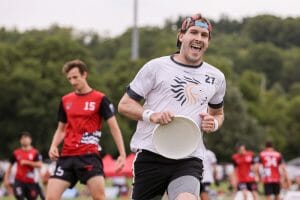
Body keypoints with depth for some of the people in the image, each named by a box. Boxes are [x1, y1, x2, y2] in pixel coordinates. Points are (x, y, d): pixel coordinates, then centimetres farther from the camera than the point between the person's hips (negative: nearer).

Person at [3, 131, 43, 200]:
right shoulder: (16, 153, 3)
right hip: (19, 181, 0)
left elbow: (39, 165, -13)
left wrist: (27, 162, -19)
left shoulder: (35, 152, -2)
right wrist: (6, 179, 5)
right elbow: (10, 167, 10)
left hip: (31, 182, 0)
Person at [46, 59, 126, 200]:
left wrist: (122, 154, -13)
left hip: (89, 156, -4)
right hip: (66, 156, 4)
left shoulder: (100, 99, -1)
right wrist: (53, 146, 3)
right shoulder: (65, 100, 13)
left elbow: (114, 127, -2)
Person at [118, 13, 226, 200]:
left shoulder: (217, 77, 14)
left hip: (190, 160, 1)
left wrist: (214, 123, 6)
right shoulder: (156, 67, 3)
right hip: (151, 155, -1)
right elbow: (125, 104, 4)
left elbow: (218, 113, 30)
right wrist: (151, 115, -15)